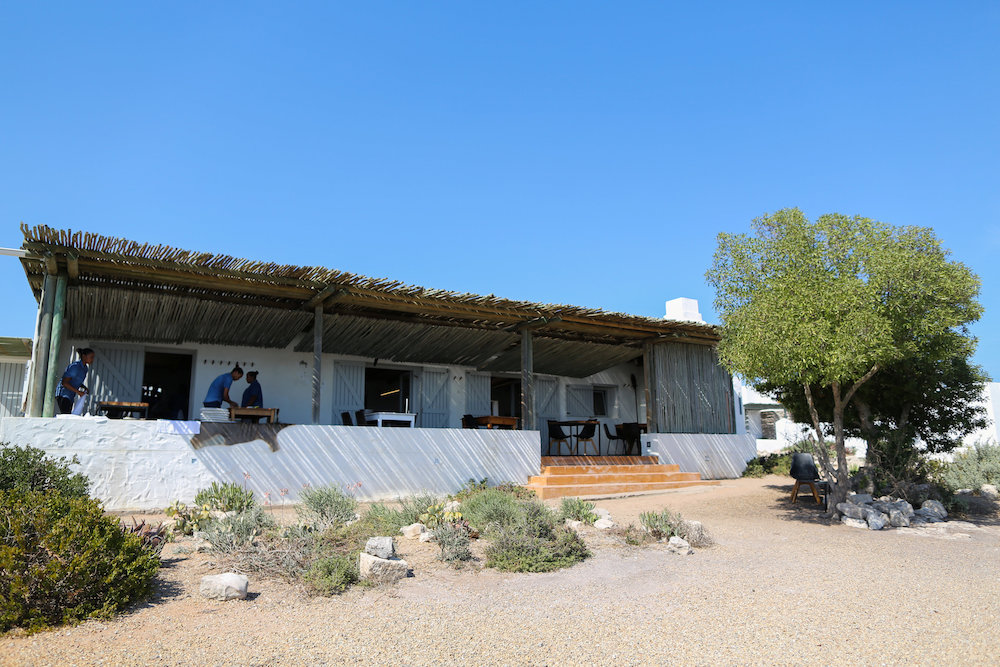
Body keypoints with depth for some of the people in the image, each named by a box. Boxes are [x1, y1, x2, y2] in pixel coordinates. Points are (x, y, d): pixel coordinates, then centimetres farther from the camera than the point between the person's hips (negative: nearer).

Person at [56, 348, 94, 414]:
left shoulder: (85, 368, 9)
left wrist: (84, 387, 3)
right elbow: (64, 383, -19)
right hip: (63, 395, -9)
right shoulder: (74, 366, -17)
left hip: (70, 396, 9)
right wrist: (78, 391, -20)